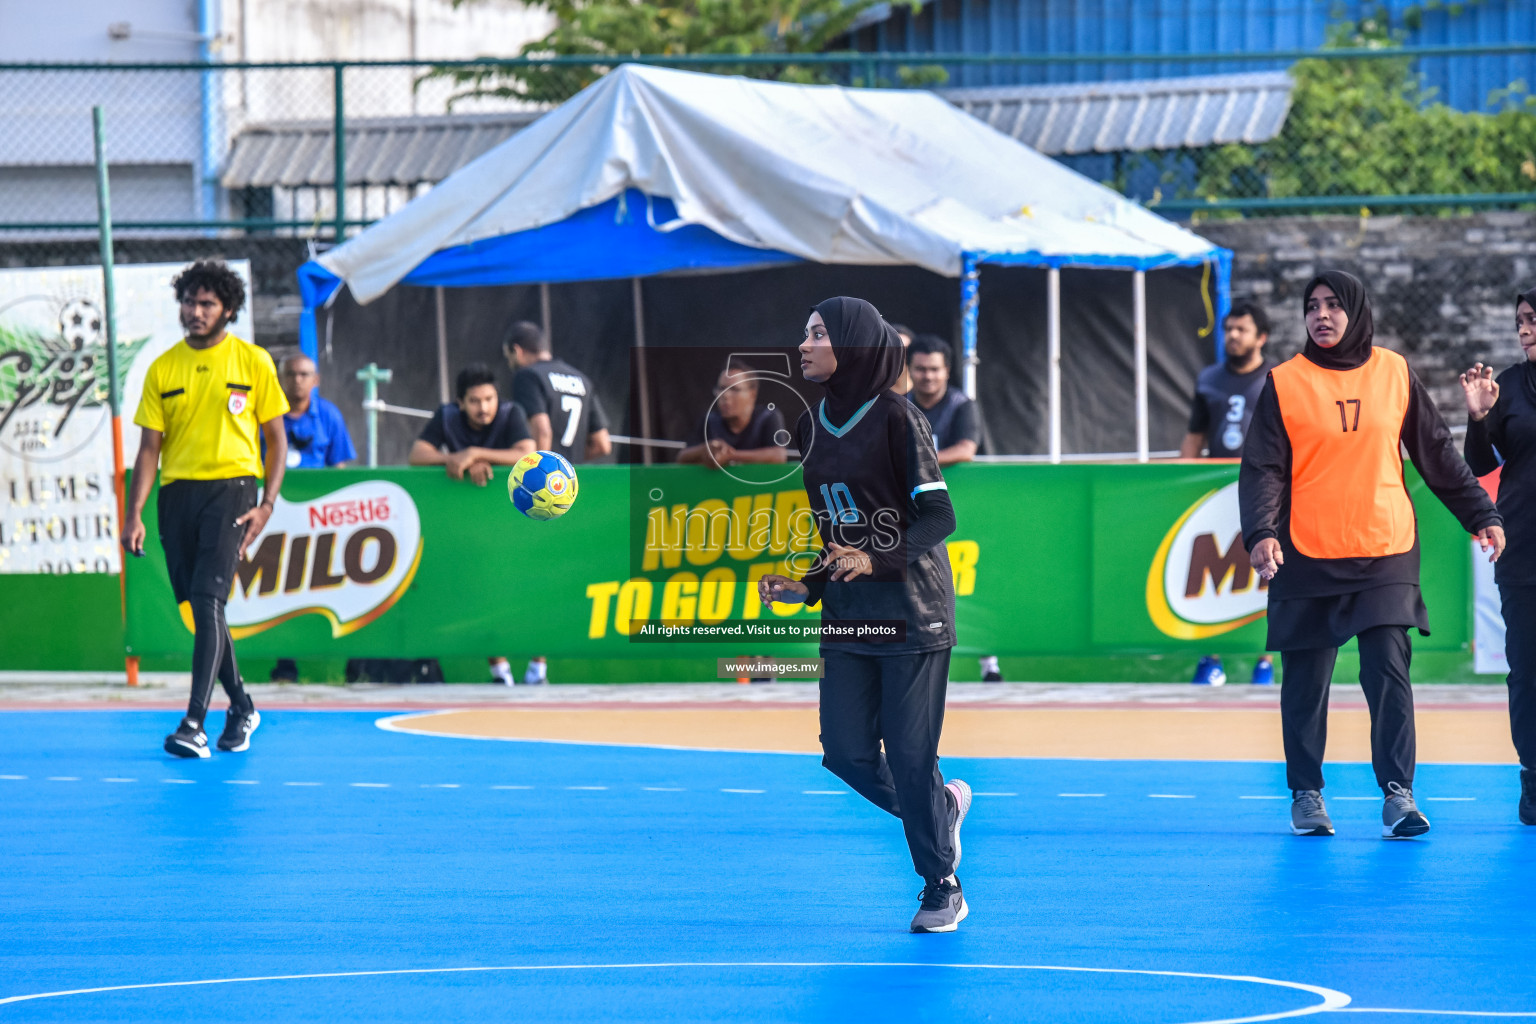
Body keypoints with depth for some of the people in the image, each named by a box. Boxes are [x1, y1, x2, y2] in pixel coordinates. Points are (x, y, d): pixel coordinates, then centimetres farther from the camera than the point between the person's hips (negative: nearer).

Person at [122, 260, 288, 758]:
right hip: (177, 493, 4)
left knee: (208, 601, -17)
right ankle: (241, 707, 27)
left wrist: (267, 504, -4)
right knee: (198, 608, 7)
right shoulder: (163, 369, 8)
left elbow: (277, 439, 6)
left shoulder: (253, 362, 1)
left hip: (230, 489, -4)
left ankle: (194, 724, -21)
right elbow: (150, 447, 8)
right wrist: (134, 514, -1)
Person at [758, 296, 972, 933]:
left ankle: (942, 886, 11)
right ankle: (941, 806, 28)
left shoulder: (895, 416, -10)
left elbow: (939, 516, -14)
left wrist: (877, 560, -27)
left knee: (910, 754, -5)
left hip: (911, 610, -6)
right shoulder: (811, 427, 10)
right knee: (846, 753, 1)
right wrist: (803, 585, 4)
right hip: (845, 615, 6)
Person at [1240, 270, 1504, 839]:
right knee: (1306, 683, 5)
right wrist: (1260, 532, -19)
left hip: (1386, 556, 1)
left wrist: (1481, 515, 9)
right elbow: (1263, 468, -4)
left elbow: (1436, 453, 12)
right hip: (1307, 557, 0)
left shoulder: (1394, 374, 6)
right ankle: (1306, 794, 16)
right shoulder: (1285, 383, 0)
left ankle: (1397, 794, -7)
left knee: (1389, 671, -10)